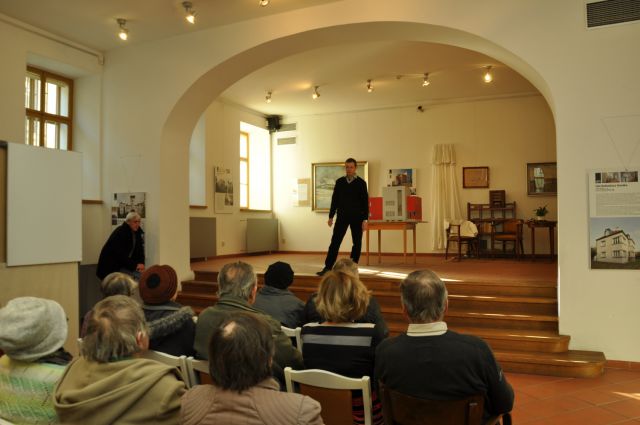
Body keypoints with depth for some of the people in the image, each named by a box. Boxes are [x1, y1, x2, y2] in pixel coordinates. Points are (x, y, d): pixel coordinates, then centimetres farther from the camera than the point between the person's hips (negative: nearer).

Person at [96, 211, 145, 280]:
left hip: (126, 264, 7)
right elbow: (121, 254, -25)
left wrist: (141, 263, -16)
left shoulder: (139, 232, 0)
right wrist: (134, 265, -25)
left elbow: (140, 250, 0)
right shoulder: (119, 232, -20)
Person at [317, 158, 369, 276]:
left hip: (357, 217, -1)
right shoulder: (339, 182, 6)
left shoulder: (361, 183, -2)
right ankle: (328, 267, -2)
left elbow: (365, 202, -3)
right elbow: (334, 200, 9)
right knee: (335, 241, -3)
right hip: (342, 216, 2)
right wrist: (331, 216, 6)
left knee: (357, 243, 3)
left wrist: (365, 219, -9)